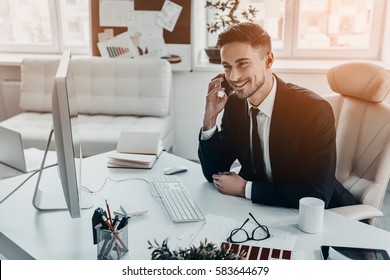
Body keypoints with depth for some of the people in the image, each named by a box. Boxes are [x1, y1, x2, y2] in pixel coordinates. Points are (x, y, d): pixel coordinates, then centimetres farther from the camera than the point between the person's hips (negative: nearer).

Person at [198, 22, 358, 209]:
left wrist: (244, 188, -20)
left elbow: (316, 197, -25)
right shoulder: (234, 104, -5)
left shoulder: (314, 110, -21)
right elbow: (214, 172, -2)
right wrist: (210, 118, -15)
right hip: (259, 207, 5)